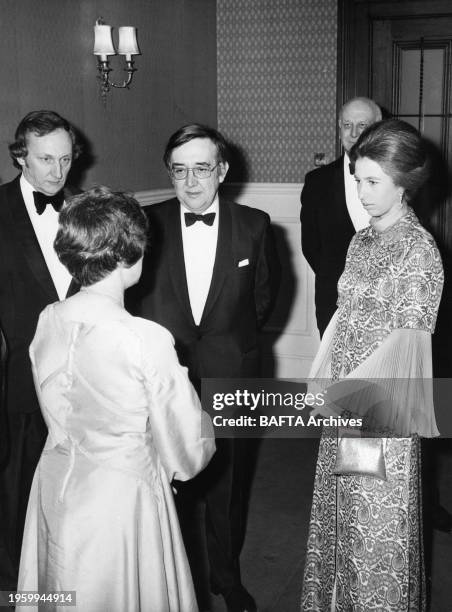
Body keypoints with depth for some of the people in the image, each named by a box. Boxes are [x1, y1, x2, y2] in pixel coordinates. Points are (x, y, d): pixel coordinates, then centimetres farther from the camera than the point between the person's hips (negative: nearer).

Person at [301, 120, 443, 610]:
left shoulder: (419, 249, -13)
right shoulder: (361, 241, 8)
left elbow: (405, 338, -18)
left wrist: (341, 392, -21)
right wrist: (314, 379, 2)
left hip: (383, 406, -6)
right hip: (342, 405, 7)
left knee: (380, 525, 5)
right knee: (337, 512, 17)